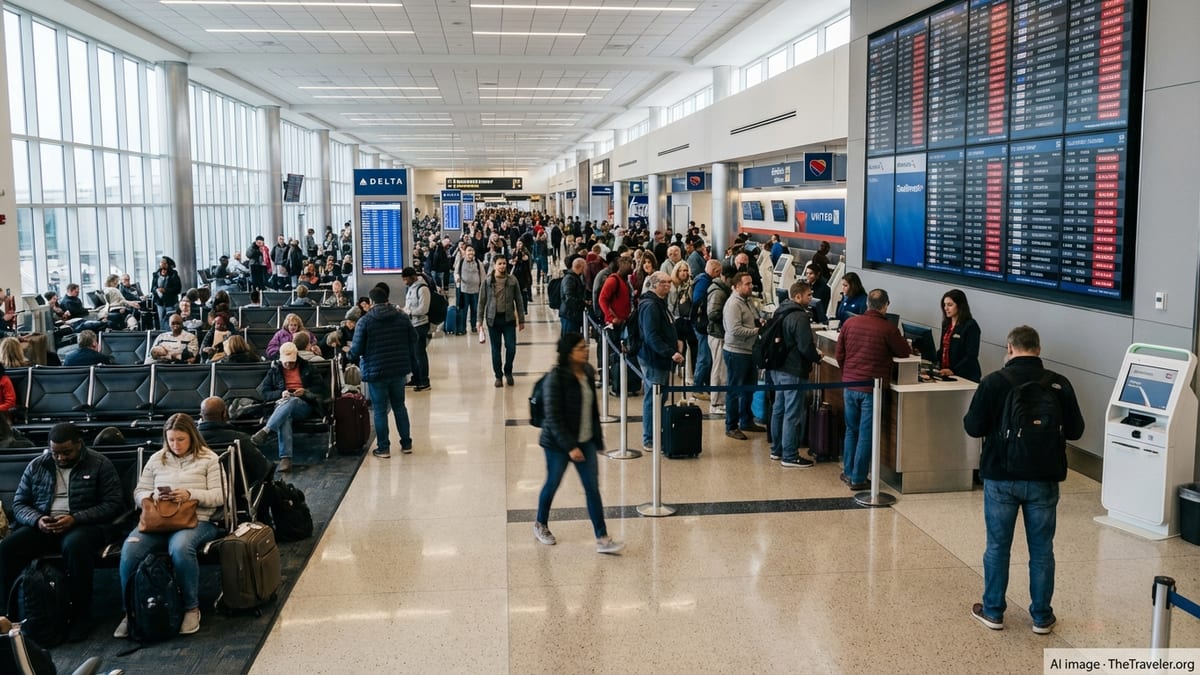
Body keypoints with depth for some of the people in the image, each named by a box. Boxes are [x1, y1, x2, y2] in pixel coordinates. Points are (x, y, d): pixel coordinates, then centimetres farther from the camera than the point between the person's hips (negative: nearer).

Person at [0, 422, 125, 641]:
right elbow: (19, 504, 12)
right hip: (42, 526, 4)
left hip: (84, 525, -4)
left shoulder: (100, 464, 0)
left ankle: (80, 615, -26)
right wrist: (37, 520, -11)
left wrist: (75, 519, -19)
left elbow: (113, 503, -7)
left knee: (75, 546, -38)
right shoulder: (36, 466, 12)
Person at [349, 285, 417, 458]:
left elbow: (356, 349, -10)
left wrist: (352, 354, 13)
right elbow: (413, 341, 7)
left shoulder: (365, 321, -10)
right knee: (399, 406, 16)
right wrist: (408, 361, 19)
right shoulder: (402, 317, 2)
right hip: (399, 370, 4)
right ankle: (406, 444, 20)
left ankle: (383, 448, 9)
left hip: (376, 371, -4)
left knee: (380, 410, 5)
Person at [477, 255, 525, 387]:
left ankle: (508, 372, 21)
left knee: (511, 347, -2)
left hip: (509, 318, 0)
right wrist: (480, 320, -1)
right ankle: (498, 376, 19)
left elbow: (518, 301, 4)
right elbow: (482, 302, 3)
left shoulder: (512, 281, 0)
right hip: (493, 319, 0)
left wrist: (521, 320, 3)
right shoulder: (487, 282, -1)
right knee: (495, 349, 6)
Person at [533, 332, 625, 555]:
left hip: (585, 441, 6)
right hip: (558, 443, -6)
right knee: (552, 484, 12)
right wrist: (570, 447, -21)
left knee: (593, 488, 2)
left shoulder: (588, 372, 2)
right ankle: (541, 525, 37)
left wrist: (598, 439, 10)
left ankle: (602, 539, 4)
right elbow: (553, 417, -19)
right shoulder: (555, 379, -19)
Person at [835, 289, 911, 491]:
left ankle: (848, 472, 25)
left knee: (851, 430, 18)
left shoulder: (849, 323, 1)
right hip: (872, 388, -4)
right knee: (866, 434, 3)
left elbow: (839, 354, 7)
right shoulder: (888, 328, -12)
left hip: (849, 385, 4)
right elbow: (904, 352, 1)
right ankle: (858, 479, 7)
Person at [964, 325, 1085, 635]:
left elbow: (973, 427, -8)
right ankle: (1042, 617, 20)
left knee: (997, 546, 11)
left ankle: (993, 611, 20)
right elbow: (1075, 430, 3)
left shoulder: (994, 382, -10)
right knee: (1041, 549, 12)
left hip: (1002, 478, -2)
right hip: (1044, 479, 2)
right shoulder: (1059, 384, -3)